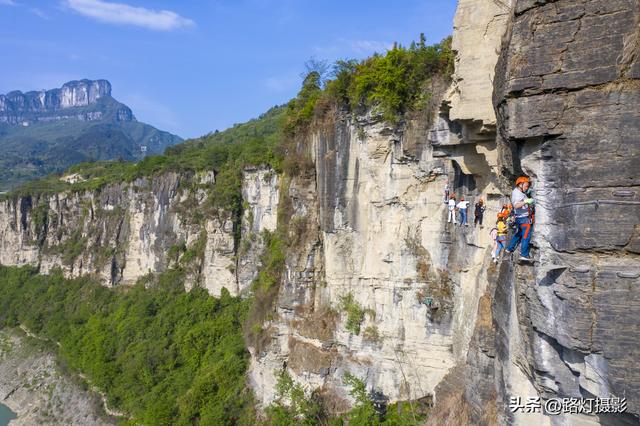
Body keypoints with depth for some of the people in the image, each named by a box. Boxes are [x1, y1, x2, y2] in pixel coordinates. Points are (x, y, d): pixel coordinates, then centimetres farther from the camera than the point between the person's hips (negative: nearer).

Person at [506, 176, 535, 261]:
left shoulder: (516, 191, 13)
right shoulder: (517, 193, -18)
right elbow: (516, 205, -34)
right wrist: (526, 201, -43)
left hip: (519, 218, 10)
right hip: (524, 218, -10)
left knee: (518, 233, 24)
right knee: (526, 236, -9)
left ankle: (510, 249, 34)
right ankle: (524, 255, -9)